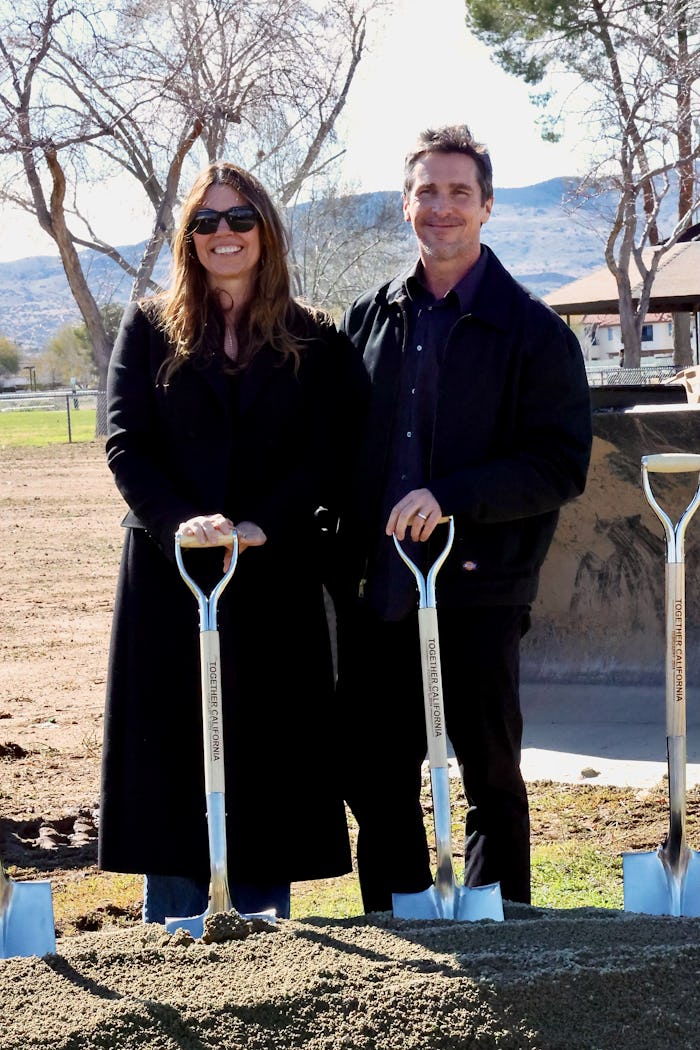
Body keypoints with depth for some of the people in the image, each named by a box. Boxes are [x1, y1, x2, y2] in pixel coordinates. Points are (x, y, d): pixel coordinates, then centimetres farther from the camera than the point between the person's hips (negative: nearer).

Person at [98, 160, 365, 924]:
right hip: (169, 572, 0)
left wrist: (259, 525, -17)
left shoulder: (313, 342, 8)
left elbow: (326, 452, -1)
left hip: (276, 578, 0)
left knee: (269, 750, 3)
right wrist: (179, 522, -19)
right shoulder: (149, 330, 9)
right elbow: (124, 442, -1)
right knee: (170, 747, 1)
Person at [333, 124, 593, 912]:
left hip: (478, 588, -4)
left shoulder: (533, 332, -2)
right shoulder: (368, 320, 12)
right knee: (373, 780, 10)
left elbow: (561, 466, -8)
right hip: (373, 589, 4)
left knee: (490, 775, 7)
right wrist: (339, 547, 4)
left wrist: (450, 498, -20)